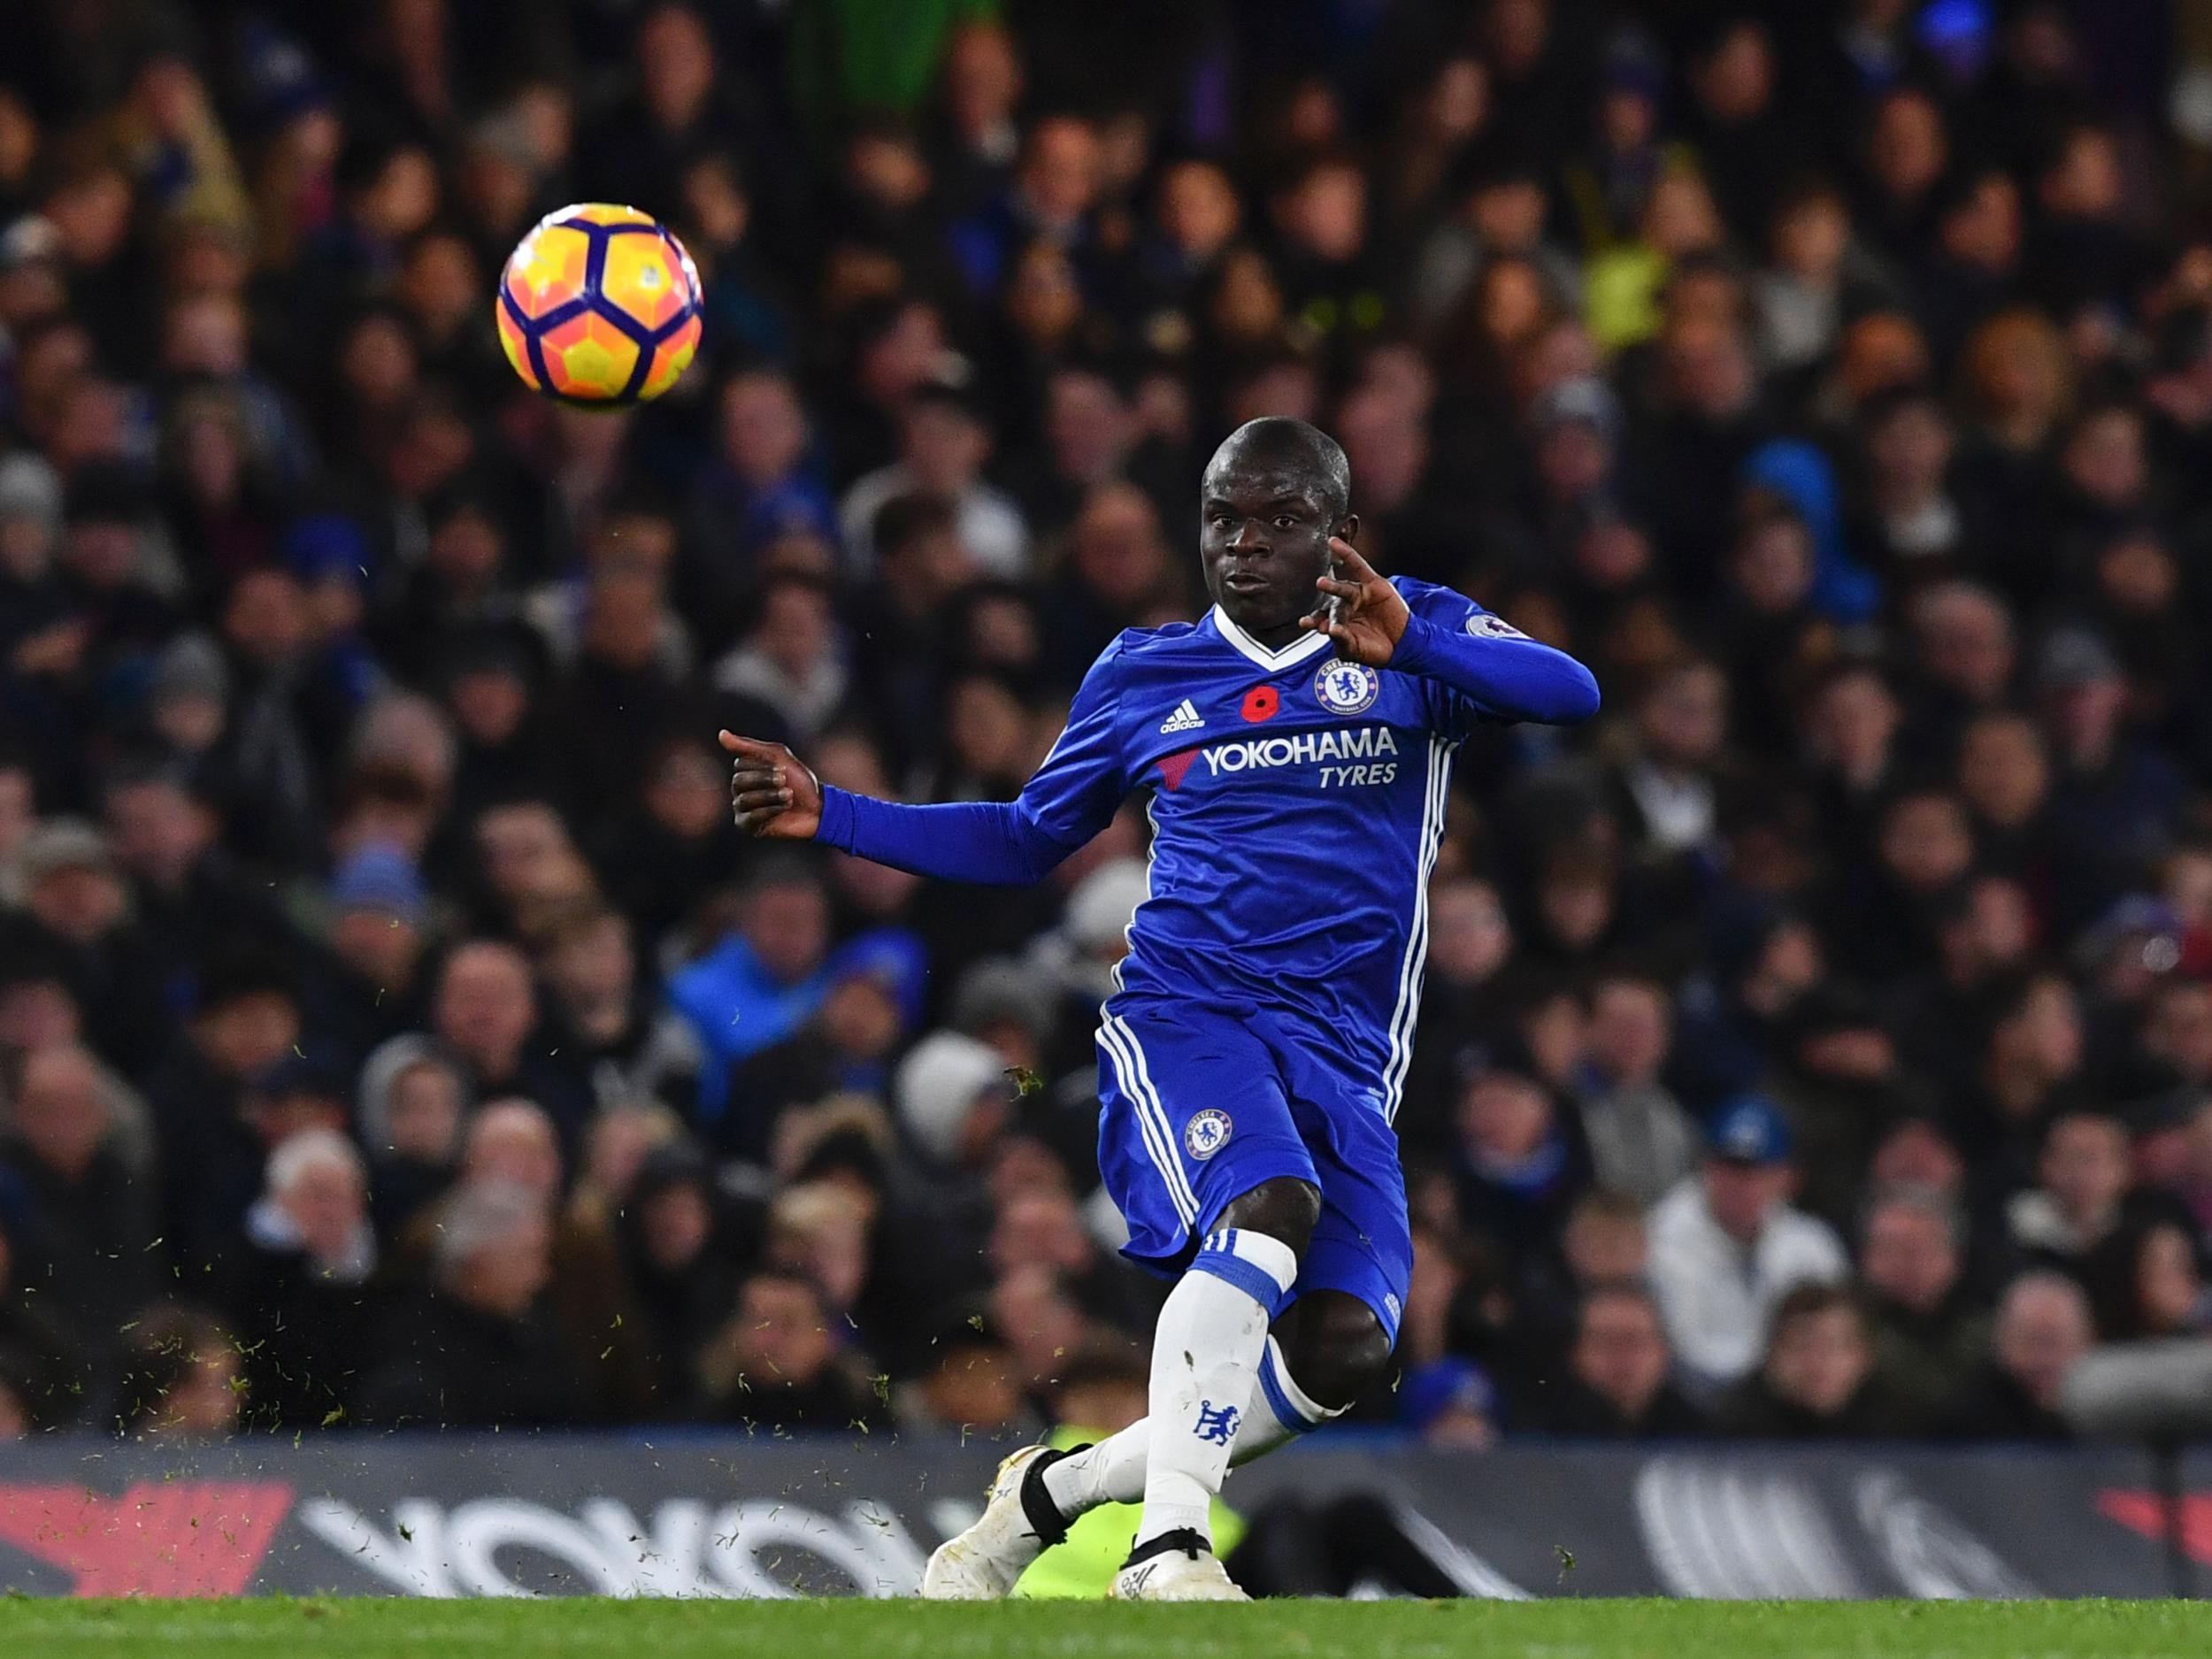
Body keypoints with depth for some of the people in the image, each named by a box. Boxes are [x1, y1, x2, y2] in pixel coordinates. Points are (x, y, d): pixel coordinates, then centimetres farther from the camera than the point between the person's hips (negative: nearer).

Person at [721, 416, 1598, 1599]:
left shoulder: (1417, 639, 8)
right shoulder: (1142, 676, 14)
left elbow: (1572, 694, -10)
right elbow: (1023, 841, 24)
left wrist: (1412, 643, -26)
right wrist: (828, 817, 14)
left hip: (1344, 1057, 1)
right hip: (1182, 1013, -1)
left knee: (1342, 1349, -15)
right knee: (1268, 1203, -33)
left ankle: (1057, 1489, 3)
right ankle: (1168, 1545, -34)